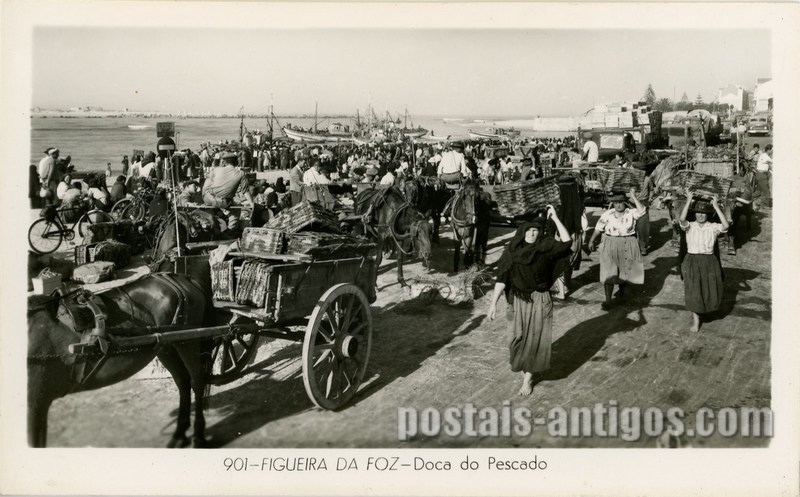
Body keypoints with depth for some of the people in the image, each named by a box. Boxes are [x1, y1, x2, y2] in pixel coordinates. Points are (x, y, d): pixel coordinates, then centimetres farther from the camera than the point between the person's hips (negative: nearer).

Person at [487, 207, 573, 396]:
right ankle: (522, 367, 33)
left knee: (535, 339, 2)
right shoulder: (512, 251, -6)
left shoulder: (546, 247, -4)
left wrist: (555, 218, -17)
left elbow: (566, 243, -17)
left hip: (540, 301, 0)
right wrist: (494, 303, -12)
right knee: (518, 338, 5)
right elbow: (502, 278, -7)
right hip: (518, 300, 0)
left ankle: (528, 378, 14)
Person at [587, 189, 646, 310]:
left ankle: (622, 289, 45)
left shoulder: (631, 213, -4)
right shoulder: (607, 214, -2)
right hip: (610, 246, -1)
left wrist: (633, 197, -21)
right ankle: (608, 300, -6)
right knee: (609, 273, -7)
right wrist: (592, 240, 6)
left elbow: (642, 210, -23)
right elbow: (598, 228, 5)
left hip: (628, 247, 1)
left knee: (625, 271, 15)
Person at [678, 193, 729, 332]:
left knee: (711, 291, 10)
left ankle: (705, 308, 43)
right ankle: (695, 320, 12)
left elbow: (725, 226, -22)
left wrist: (716, 207, -22)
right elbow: (682, 219, -26)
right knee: (693, 291, -1)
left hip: (709, 262, 1)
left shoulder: (712, 227, -2)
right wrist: (688, 201, -27)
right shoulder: (690, 227, -4)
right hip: (692, 262, -1)